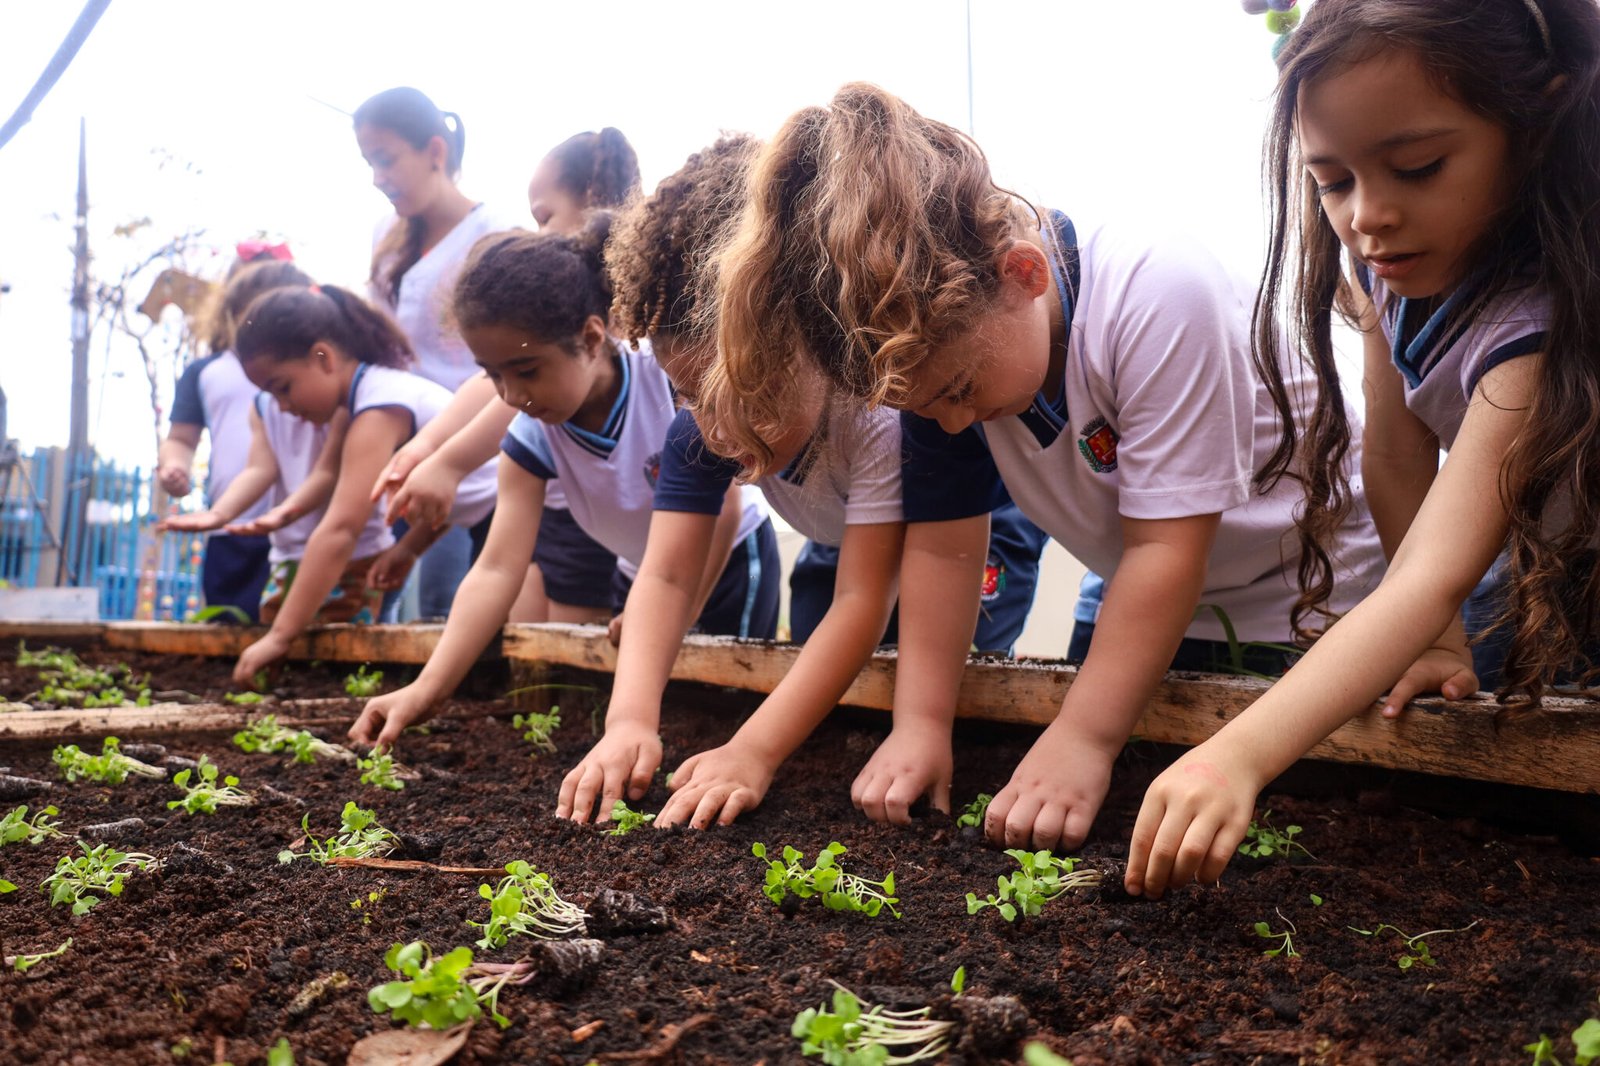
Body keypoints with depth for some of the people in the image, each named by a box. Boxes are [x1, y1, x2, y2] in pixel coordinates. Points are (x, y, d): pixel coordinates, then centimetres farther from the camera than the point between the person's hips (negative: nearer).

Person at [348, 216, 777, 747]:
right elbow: (497, 570, -26)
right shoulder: (531, 438, -19)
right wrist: (425, 688, -36)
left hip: (731, 561, -4)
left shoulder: (669, 377, -31)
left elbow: (721, 509, -26)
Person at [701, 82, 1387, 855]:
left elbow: (1164, 548, -32)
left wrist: (1084, 738, -33)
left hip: (1308, 597, -4)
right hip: (1142, 596, 5)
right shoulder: (937, 341, -18)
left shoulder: (1161, 297, -34)